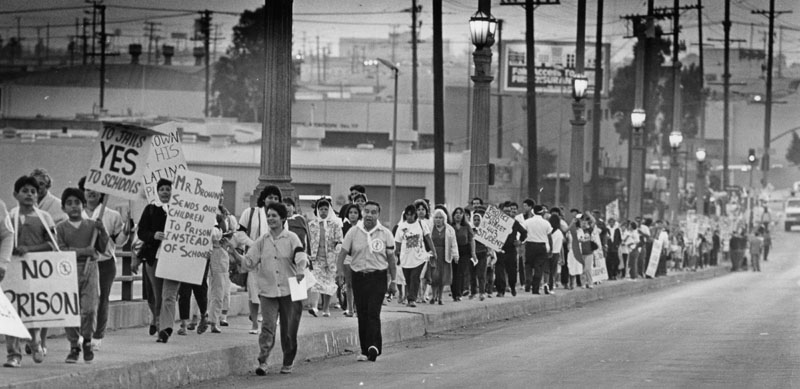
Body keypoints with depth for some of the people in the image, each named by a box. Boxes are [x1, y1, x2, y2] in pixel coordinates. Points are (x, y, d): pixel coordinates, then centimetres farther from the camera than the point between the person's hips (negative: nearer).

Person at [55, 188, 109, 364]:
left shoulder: (92, 225, 9)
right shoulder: (61, 228, 6)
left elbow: (103, 248, 9)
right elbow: (61, 250, -5)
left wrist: (102, 231, -7)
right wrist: (83, 251, -15)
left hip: (89, 270, 0)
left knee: (89, 309, -10)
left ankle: (87, 341, 12)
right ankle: (74, 346, 10)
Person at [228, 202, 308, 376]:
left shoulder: (291, 238, 1)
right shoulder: (262, 241, 9)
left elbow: (301, 256, -14)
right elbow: (248, 262, 9)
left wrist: (300, 270, -34)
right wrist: (234, 253, -9)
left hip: (289, 290, -1)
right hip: (268, 291, 1)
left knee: (289, 330, 5)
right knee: (267, 326, -12)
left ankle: (288, 363, 19)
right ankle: (262, 362, -17)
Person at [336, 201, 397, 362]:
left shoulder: (385, 234, 2)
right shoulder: (354, 232, 3)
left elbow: (391, 259, 7)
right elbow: (342, 253, 3)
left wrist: (393, 281, 6)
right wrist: (339, 269, -15)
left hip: (378, 277, -2)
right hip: (359, 276, 2)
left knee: (373, 312, -15)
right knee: (362, 314, 4)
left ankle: (374, 346, -23)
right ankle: (365, 350, 10)